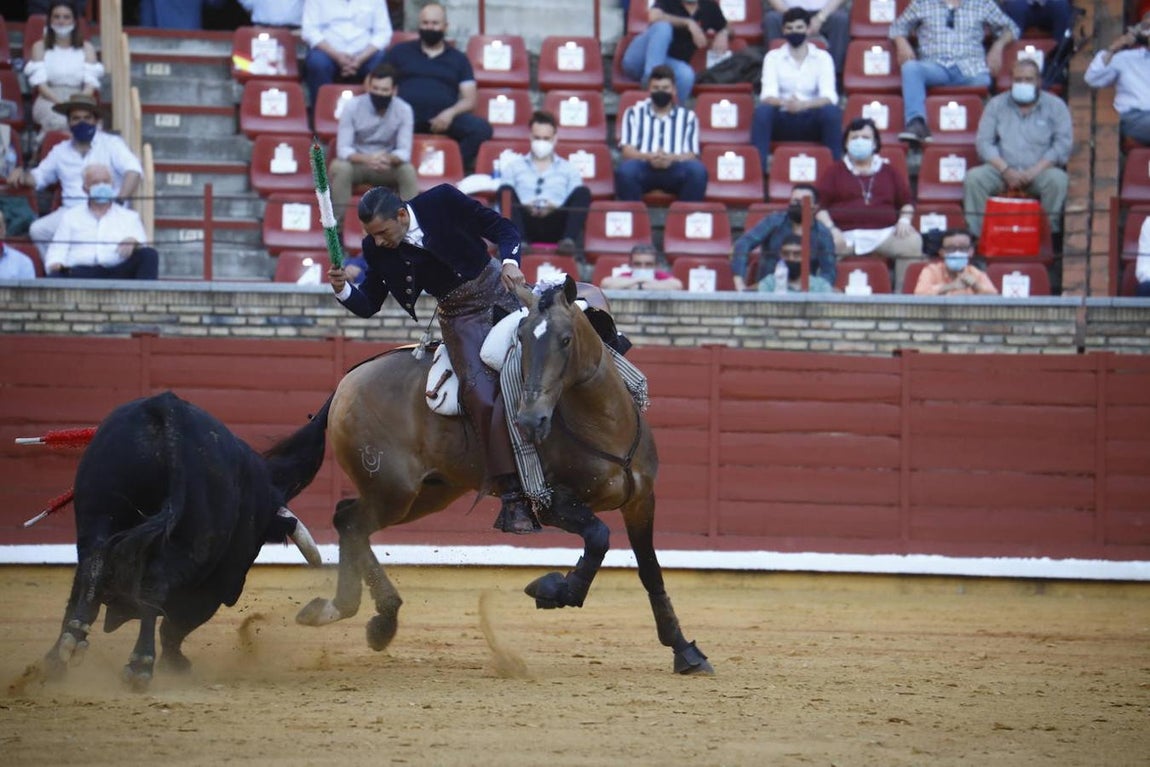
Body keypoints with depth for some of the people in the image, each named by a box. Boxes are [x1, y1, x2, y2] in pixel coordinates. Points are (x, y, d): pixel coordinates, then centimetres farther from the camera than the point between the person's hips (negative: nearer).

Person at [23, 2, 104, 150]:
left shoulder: (86, 48, 19)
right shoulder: (40, 47, 15)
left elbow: (90, 82, 6)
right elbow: (39, 82, 2)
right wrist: (60, 102, -16)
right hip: (49, 101, -1)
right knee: (60, 121, -39)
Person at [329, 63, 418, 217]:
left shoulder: (404, 110, -13)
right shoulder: (352, 106, -16)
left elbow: (404, 152, -16)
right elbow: (343, 149, -20)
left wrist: (388, 159, -40)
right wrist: (366, 159, -41)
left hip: (387, 167, 1)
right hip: (357, 163, -1)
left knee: (408, 170, -30)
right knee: (340, 167, -35)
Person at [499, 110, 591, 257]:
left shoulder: (569, 169, 25)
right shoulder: (514, 167, 24)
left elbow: (576, 201, 12)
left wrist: (555, 209, -10)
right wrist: (523, 208, -11)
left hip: (556, 226, 0)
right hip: (527, 224, 0)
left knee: (583, 192, -24)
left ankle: (568, 239, -44)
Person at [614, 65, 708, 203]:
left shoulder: (687, 116, 19)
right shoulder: (634, 113, 19)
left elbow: (691, 155, 7)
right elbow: (627, 151, 6)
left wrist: (672, 158, -17)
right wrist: (649, 157, -16)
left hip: (675, 169, 1)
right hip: (644, 167, -1)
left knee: (697, 169, -33)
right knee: (626, 169, -37)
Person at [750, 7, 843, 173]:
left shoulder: (822, 57, 1)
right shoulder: (773, 57, 2)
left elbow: (829, 96, -12)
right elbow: (768, 95, -10)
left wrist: (803, 105, -33)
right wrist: (784, 103, -35)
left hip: (812, 122, 0)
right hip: (782, 122, 0)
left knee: (832, 111, -31)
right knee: (763, 110, -31)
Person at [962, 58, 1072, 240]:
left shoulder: (1055, 106, 7)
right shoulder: (996, 105, 13)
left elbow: (1063, 145, -2)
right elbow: (984, 142, 4)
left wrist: (1034, 172, -15)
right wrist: (1006, 170, -12)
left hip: (1039, 171, -2)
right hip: (1002, 169, 2)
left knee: (1058, 180, -34)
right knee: (973, 177, -27)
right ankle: (976, 235, -25)